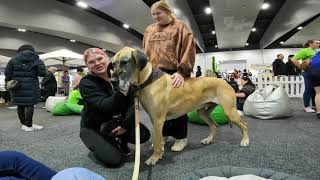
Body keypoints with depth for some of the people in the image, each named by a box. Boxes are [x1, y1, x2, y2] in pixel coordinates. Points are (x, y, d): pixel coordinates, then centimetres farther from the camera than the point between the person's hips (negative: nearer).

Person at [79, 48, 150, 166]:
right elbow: (105, 106, -33)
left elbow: (132, 102, -11)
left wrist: (126, 124, -22)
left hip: (117, 121, 4)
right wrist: (122, 90, -46)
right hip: (93, 127, -3)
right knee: (113, 160, -19)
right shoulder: (86, 83, -19)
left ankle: (121, 141, 14)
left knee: (144, 135, -15)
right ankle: (99, 146, 14)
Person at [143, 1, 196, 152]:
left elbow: (189, 49, -9)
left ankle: (181, 137, 18)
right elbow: (144, 51, 20)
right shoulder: (149, 30, 17)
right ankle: (163, 135, 25)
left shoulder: (180, 26, 2)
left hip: (174, 74, -4)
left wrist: (182, 71, -20)